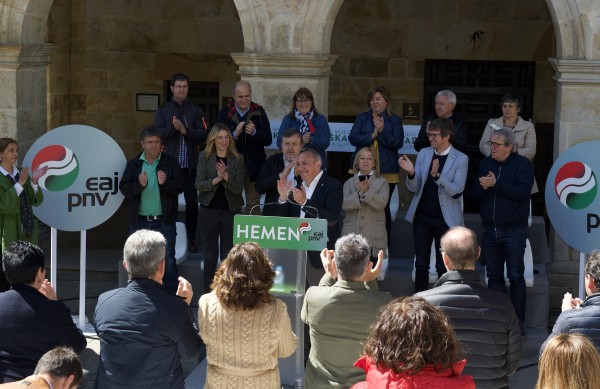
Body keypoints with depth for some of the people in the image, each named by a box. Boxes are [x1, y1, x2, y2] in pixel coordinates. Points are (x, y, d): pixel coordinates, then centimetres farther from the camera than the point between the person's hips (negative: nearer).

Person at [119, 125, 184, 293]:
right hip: (139, 221, 2)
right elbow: (124, 188, -1)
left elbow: (180, 186, -5)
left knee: (168, 261, -2)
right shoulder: (133, 164, 7)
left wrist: (165, 183, -23)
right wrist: (139, 185, -19)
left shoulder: (170, 163, 3)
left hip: (164, 222, -2)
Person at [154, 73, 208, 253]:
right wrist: (173, 128, -18)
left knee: (192, 202, -1)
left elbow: (203, 133, -2)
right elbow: (158, 133, -3)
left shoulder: (196, 110, 8)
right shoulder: (163, 110, 9)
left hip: (190, 164, 0)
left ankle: (191, 240, 7)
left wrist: (186, 130, -15)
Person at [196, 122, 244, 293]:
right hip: (209, 210, 0)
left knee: (228, 255, 3)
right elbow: (199, 184, -5)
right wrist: (216, 180, -22)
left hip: (230, 211, 0)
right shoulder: (204, 157, 1)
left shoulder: (237, 159, 1)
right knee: (210, 255, 5)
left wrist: (226, 176, -22)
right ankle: (208, 294, 12)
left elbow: (238, 188, -5)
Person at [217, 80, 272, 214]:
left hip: (253, 166, 0)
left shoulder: (259, 112, 1)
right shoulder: (225, 113, -1)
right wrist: (235, 134, -25)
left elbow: (268, 140, -4)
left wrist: (254, 133, -23)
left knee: (253, 204, 6)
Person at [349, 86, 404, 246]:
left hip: (386, 172, -1)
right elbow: (352, 138, -2)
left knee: (383, 207, 2)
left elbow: (397, 143, -6)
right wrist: (372, 135, -12)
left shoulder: (395, 120, 6)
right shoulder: (362, 118, 10)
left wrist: (382, 131, -19)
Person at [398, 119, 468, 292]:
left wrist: (437, 175, -29)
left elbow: (457, 191, -16)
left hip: (444, 219, -3)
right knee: (421, 265, 6)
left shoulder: (460, 159, -6)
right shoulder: (424, 154, 5)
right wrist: (411, 173, -17)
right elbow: (414, 188, 4)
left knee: (443, 267, 3)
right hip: (422, 217, 3)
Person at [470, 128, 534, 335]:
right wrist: (483, 186, -15)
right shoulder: (485, 163, 10)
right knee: (494, 275, 9)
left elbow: (522, 192, -20)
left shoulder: (523, 165, -6)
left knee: (516, 276, -1)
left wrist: (496, 184, -21)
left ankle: (518, 320, 4)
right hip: (490, 230, 5)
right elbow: (473, 193, 6)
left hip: (514, 230, -5)